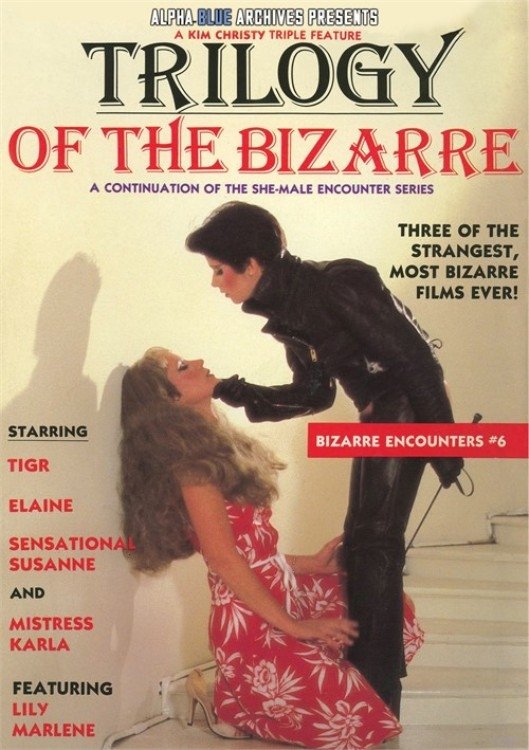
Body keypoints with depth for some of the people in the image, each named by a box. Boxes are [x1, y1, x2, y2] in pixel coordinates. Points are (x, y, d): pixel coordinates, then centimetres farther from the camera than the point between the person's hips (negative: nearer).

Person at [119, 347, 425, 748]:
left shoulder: (213, 448, 13)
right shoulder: (191, 459, -16)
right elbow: (223, 558, -19)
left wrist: (311, 563, 10)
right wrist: (295, 627, -15)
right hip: (256, 623, -9)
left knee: (395, 610, 14)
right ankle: (232, 705, 7)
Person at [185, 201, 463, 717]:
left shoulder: (339, 284, -21)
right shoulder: (284, 310, 5)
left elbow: (415, 356, -19)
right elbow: (315, 394, 12)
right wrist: (245, 396, 1)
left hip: (409, 405, -9)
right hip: (376, 417, 9)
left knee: (371, 541, -10)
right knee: (365, 542, 14)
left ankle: (375, 695, -1)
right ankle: (379, 673, 29)